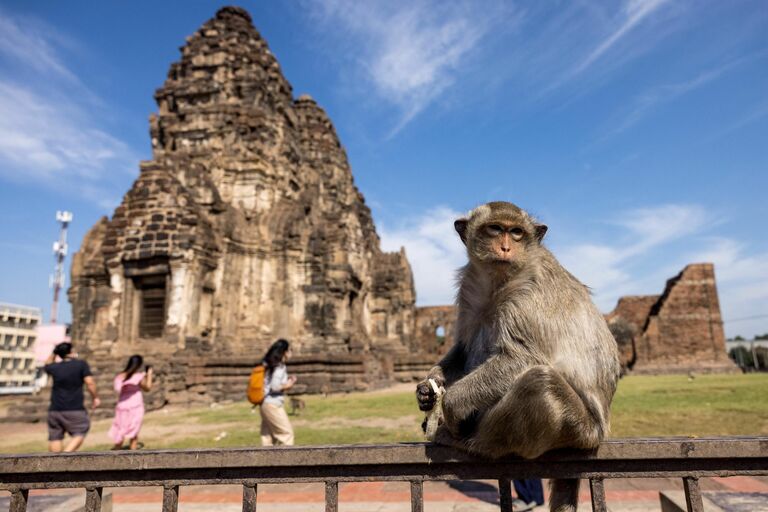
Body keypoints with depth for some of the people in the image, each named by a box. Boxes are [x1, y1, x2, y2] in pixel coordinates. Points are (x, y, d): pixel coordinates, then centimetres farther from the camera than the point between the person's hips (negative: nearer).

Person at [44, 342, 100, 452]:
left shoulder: (54, 367, 5)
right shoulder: (81, 364, -5)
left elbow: (46, 366, 31)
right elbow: (89, 382, -13)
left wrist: (54, 353, 28)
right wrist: (95, 398, -2)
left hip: (55, 410, 4)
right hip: (74, 410, -4)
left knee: (55, 437, 11)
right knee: (79, 434, 3)